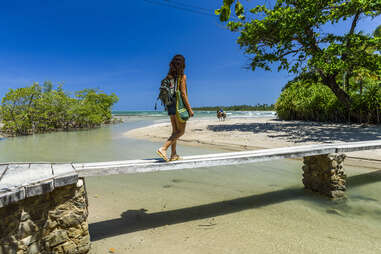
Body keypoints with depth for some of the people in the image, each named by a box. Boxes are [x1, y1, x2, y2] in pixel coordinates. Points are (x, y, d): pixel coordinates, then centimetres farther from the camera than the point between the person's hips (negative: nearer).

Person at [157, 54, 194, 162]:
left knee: (175, 131, 13)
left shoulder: (168, 76, 11)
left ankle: (174, 155, 13)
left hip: (170, 105, 7)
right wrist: (190, 109, -10)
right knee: (181, 131, 0)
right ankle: (163, 148, -13)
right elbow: (183, 94, -14)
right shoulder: (182, 76, -8)